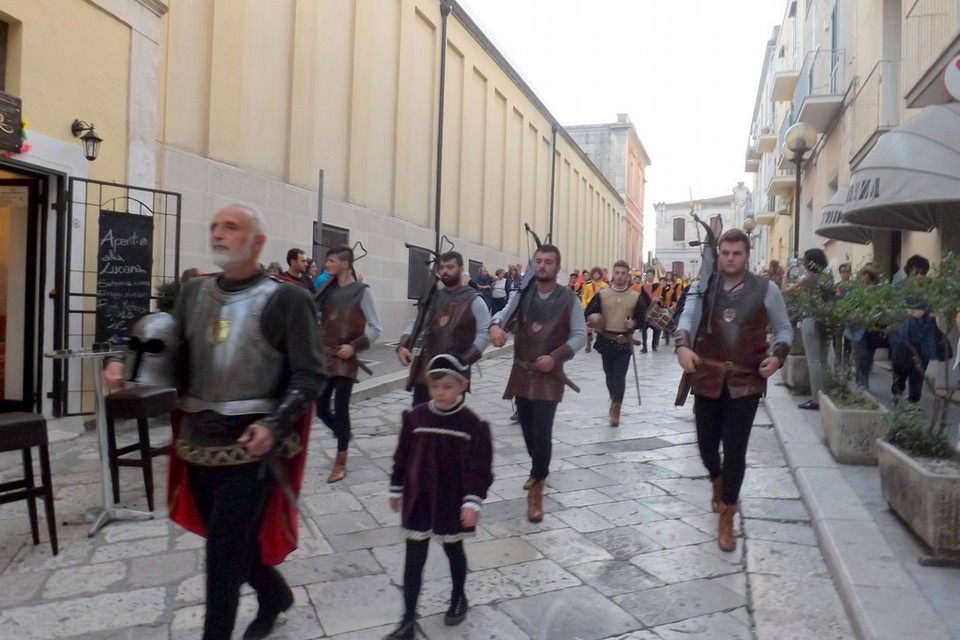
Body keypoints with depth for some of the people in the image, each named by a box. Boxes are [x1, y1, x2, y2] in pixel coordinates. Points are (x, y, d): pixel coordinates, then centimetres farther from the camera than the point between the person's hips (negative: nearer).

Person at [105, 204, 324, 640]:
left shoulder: (287, 300, -9)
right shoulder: (194, 293, 8)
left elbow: (309, 374, -11)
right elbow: (174, 358, 8)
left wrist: (275, 425, -23)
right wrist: (129, 369, -11)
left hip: (251, 444, -6)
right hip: (198, 441, 6)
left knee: (224, 552, 2)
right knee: (229, 539, 21)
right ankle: (274, 594, 47)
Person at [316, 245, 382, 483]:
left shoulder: (362, 291, -8)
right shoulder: (328, 290, 7)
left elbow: (375, 328, -8)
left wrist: (354, 346, -19)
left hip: (345, 359, -5)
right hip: (324, 356, 5)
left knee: (340, 407, -3)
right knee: (320, 407, 8)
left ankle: (341, 462, 11)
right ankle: (343, 435, 37)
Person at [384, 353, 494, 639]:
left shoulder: (472, 424, -13)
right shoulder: (415, 417, -7)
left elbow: (480, 468, -10)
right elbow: (402, 457, 3)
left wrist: (472, 501, -15)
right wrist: (396, 490, 9)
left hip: (452, 503, -1)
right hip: (418, 501, 2)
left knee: (453, 551, 19)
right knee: (413, 560, 6)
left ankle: (458, 598, 44)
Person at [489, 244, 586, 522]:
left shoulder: (568, 298, -4)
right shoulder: (523, 293, 4)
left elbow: (580, 335, -5)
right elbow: (505, 313, -7)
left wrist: (555, 356, -18)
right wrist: (495, 325, -31)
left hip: (549, 374, -4)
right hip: (521, 371, 4)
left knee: (541, 432, -11)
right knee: (528, 429, 15)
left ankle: (536, 490, 1)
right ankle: (539, 470, 40)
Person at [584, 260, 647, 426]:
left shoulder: (636, 297, 1)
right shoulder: (602, 294, 2)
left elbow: (643, 318, 5)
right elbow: (588, 313, 3)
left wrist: (634, 323, -16)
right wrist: (593, 321, -17)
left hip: (624, 341, -2)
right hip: (606, 340, 2)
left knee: (619, 376, -8)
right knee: (609, 375, 14)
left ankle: (615, 410, -3)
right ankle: (615, 403, 35)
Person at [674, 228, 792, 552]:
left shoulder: (766, 290, -2)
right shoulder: (702, 287, -1)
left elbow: (784, 329, 8)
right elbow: (687, 318, -16)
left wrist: (777, 356, -11)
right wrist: (682, 346, -36)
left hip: (746, 381, -1)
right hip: (707, 379, 2)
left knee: (735, 450, -2)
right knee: (706, 445, 13)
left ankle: (726, 518, 16)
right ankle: (718, 483, 48)